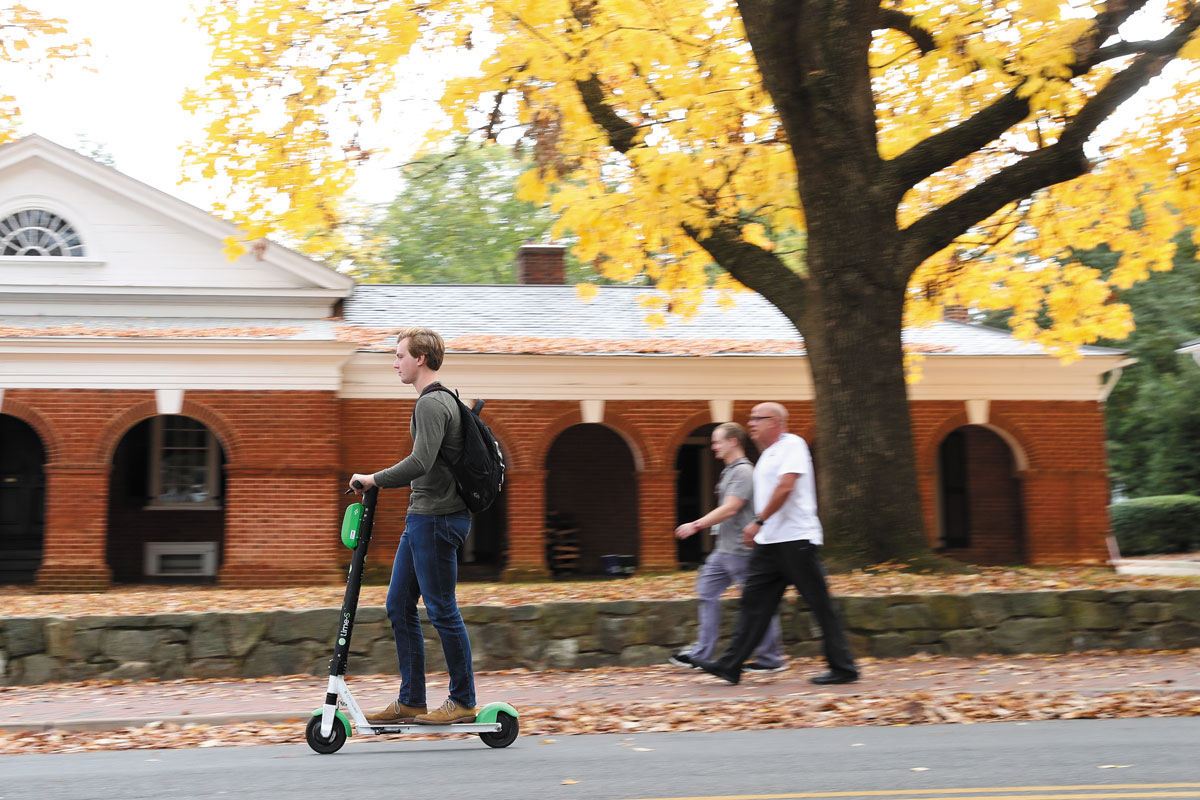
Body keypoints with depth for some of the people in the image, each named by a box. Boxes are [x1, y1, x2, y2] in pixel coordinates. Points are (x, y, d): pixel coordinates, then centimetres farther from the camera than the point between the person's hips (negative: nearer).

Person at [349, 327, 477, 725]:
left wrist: (374, 479, -15)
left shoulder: (432, 404, -14)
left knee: (442, 609, -4)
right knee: (399, 606, 11)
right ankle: (411, 701, 16)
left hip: (437, 518, -11)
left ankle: (463, 701, 7)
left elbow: (421, 462, -26)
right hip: (422, 517, 11)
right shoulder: (440, 400, 19)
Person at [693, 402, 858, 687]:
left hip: (796, 539, -9)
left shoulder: (792, 444, -8)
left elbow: (785, 487, -18)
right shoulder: (767, 454, 20)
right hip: (769, 541, 9)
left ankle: (843, 668, 5)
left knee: (820, 604, -3)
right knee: (754, 600, 5)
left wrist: (758, 521, -17)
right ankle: (730, 666, 5)